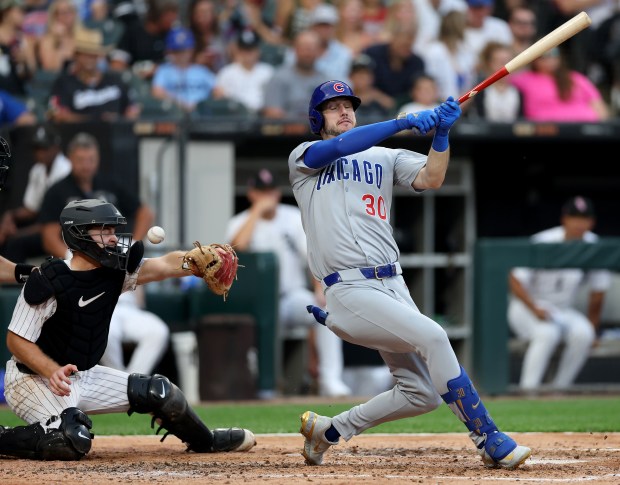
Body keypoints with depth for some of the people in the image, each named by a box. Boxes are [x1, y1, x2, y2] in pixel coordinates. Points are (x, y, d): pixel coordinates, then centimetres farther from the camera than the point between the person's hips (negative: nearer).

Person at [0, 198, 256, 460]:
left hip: (85, 377, 7)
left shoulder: (115, 271, -4)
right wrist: (52, 372, -34)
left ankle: (205, 441, 31)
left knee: (159, 392, 5)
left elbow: (167, 265, -16)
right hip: (33, 377, -7)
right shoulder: (48, 281, -23)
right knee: (73, 441, -32)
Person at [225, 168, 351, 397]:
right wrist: (257, 211, -17)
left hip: (293, 295, 1)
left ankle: (330, 380, -27)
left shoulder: (295, 218, 7)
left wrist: (320, 290, -13)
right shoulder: (240, 222, 2)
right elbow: (237, 246, -21)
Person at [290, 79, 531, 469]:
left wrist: (441, 133, -16)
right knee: (432, 337, -25)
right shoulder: (304, 159, 9)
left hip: (394, 286, 6)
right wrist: (404, 122, -21)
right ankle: (490, 442, -22)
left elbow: (431, 178, 1)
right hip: (350, 290, -6)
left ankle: (330, 430, 21)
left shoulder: (384, 158, 20)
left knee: (423, 394, 3)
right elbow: (341, 146, -14)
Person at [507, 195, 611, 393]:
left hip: (563, 311, 4)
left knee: (583, 334, -28)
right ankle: (527, 390, -30)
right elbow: (515, 280, -14)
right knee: (547, 332, -36)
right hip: (527, 307, -4)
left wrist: (592, 330, 8)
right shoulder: (542, 243, -16)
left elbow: (597, 293, 5)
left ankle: (560, 387, -16)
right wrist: (535, 309, -26)